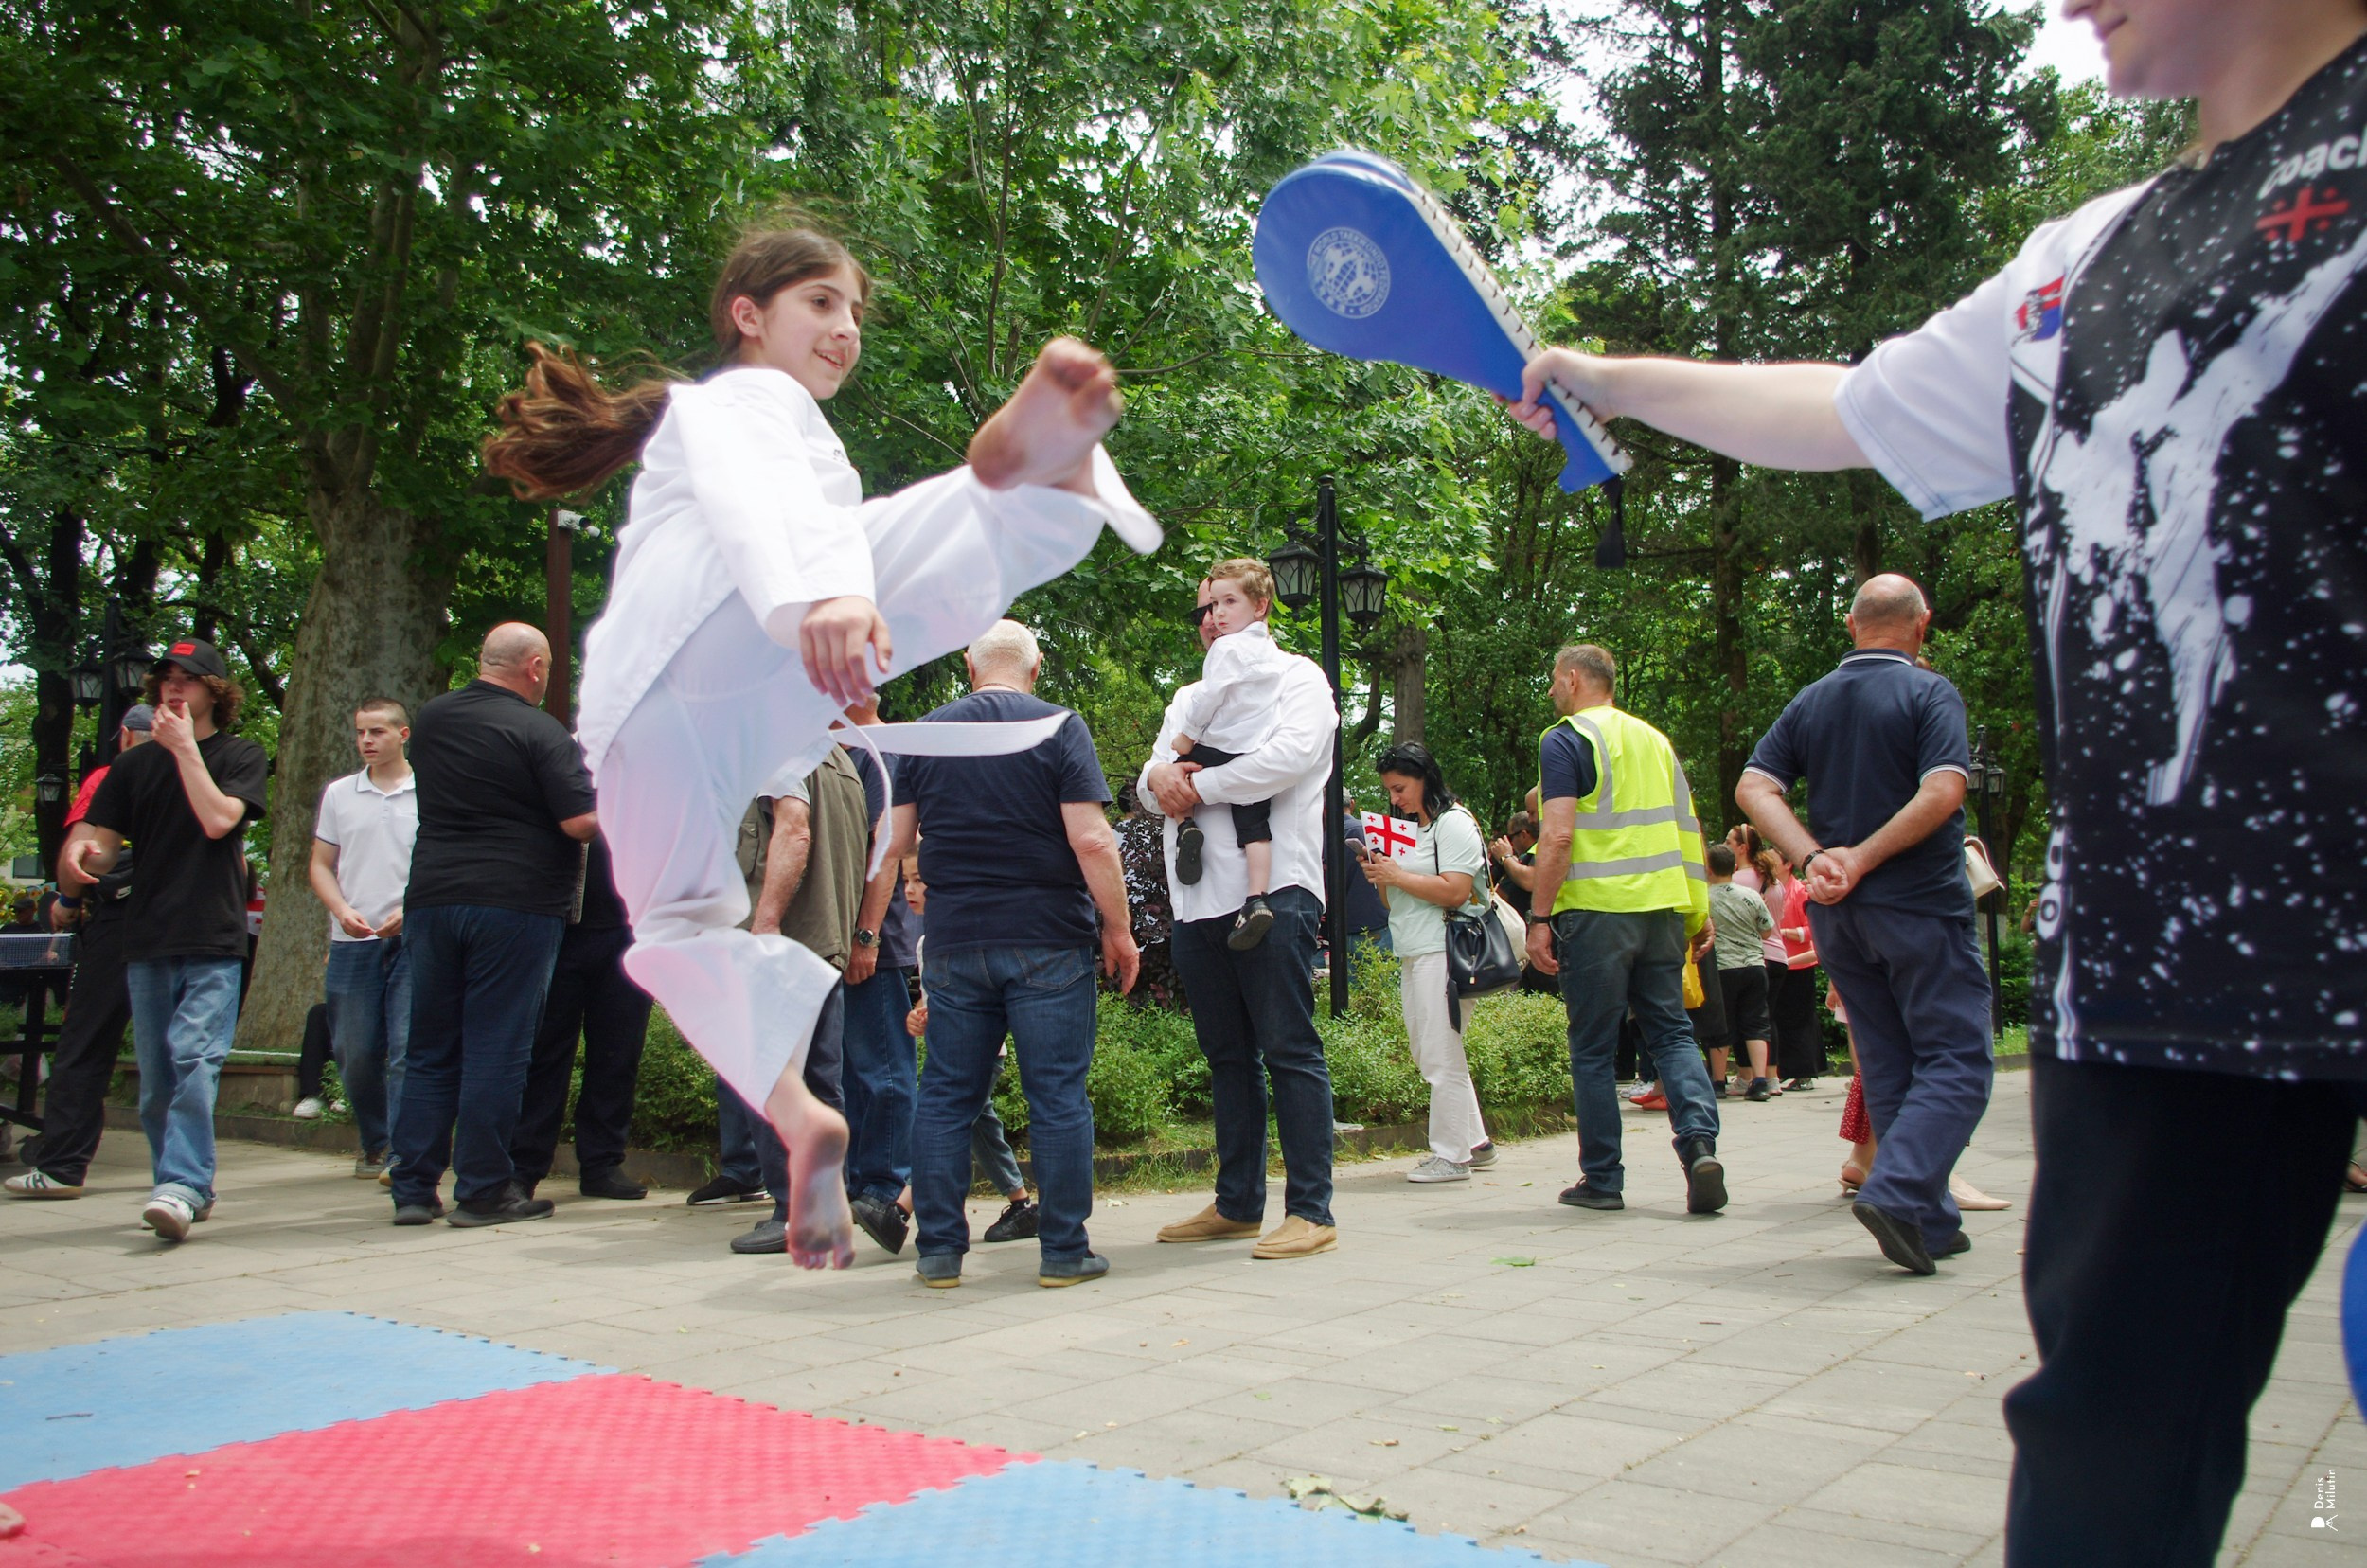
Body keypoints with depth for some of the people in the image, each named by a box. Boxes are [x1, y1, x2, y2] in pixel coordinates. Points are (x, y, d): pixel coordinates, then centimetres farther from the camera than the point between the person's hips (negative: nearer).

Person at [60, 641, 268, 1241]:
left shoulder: (242, 755, 5)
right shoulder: (134, 765, 15)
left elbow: (218, 819, -12)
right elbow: (99, 842, 9)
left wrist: (185, 748, -8)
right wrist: (79, 856, -14)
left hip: (212, 943, -4)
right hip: (146, 944, 4)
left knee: (194, 1061, -19)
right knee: (156, 1081, 8)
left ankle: (181, 1186, -24)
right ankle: (187, 1189, 20)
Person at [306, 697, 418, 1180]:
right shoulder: (339, 794, 12)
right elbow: (321, 865, 15)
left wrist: (411, 910, -13)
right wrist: (342, 910, -3)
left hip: (412, 941, -4)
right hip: (352, 942, 4)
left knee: (408, 1050, -10)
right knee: (355, 1054, 7)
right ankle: (374, 1144, 25)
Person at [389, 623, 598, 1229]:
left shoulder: (431, 718, 10)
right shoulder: (541, 732, -9)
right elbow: (580, 823, -14)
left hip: (432, 897, 6)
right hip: (514, 902, -5)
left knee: (430, 1050, 12)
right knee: (496, 1052, 0)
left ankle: (413, 1189, 13)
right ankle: (483, 1190, 4)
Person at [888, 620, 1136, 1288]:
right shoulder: (1059, 727, -4)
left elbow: (895, 842, 8)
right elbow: (1091, 840, -11)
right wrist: (1119, 929, -3)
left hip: (953, 942, 3)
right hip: (1047, 942, -3)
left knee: (946, 1095, 9)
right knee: (1058, 1096, 3)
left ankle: (939, 1251, 13)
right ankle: (1064, 1252, 7)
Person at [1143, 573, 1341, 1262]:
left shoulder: (1296, 676, 4)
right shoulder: (1189, 698, 25)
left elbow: (1293, 753, -15)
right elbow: (1151, 778, 20)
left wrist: (1199, 785, -9)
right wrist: (1160, 773, -5)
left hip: (1272, 889, -7)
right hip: (1199, 897, 7)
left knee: (1289, 1050, -7)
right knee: (1227, 1055, 11)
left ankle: (1311, 1211, -3)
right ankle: (1237, 1204, 20)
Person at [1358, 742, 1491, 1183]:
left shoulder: (1453, 823, -6)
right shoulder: (1408, 828, 21)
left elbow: (1455, 891, -18)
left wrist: (1397, 875, -14)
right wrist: (1380, 877, 5)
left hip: (1441, 951, -10)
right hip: (1411, 954, 10)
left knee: (1441, 1055, -7)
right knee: (1427, 1055, 12)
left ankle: (1451, 1155, -1)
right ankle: (1475, 1140, 21)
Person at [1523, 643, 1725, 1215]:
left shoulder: (1565, 740, -4)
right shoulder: (1654, 739, 16)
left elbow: (1559, 834, -13)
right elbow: (1687, 828, 16)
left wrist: (1539, 918, -11)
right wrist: (1698, 910, 21)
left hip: (1596, 910, -5)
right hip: (1664, 906, 6)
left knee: (1593, 1049, 3)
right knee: (1671, 1033, 9)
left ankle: (1602, 1180, 8)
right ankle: (1700, 1143, -10)